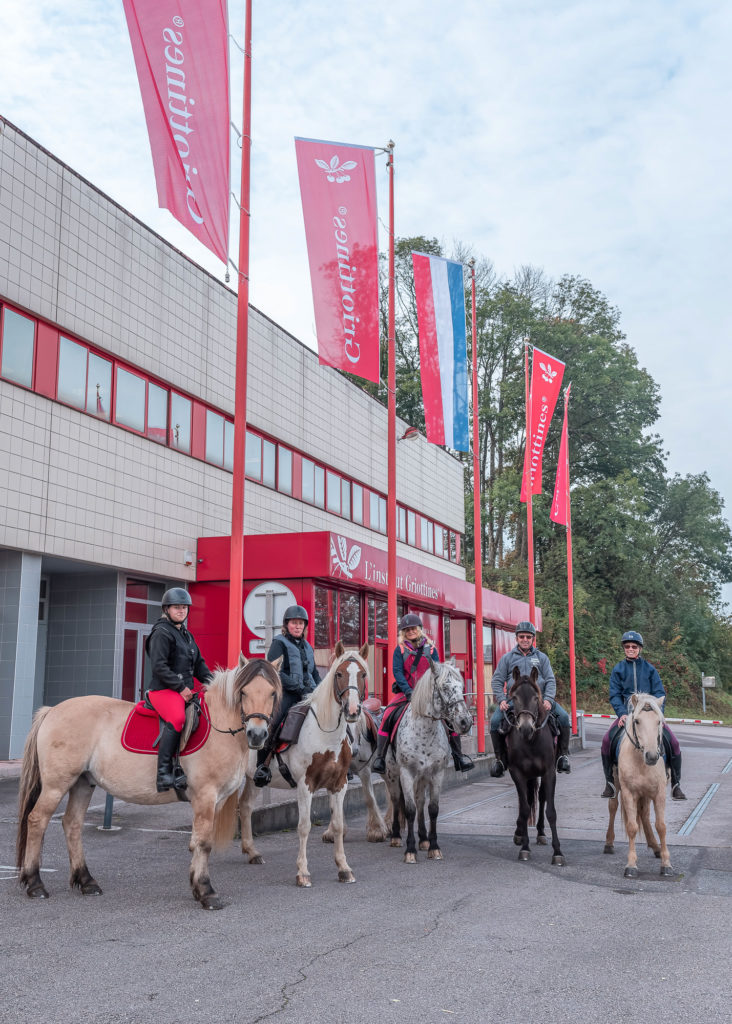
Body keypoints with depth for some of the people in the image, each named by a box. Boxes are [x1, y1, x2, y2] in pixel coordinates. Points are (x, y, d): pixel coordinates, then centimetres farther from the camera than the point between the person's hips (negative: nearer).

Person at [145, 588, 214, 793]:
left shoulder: (186, 635, 22)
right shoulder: (161, 633, -6)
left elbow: (198, 664, 25)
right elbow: (159, 667, -16)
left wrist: (214, 682, 10)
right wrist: (180, 687, -18)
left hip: (186, 691, 9)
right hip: (164, 690, -9)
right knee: (177, 718, -35)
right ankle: (164, 772, -32)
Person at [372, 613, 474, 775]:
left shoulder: (430, 648, 6)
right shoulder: (400, 649, 3)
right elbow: (397, 671, -6)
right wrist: (408, 691, -19)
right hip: (405, 692, -1)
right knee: (388, 714, -24)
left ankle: (458, 755, -4)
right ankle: (379, 756, -17)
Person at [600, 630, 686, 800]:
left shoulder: (650, 669, 6)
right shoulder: (618, 670, 6)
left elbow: (660, 693, 4)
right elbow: (614, 695, 1)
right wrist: (622, 713, -15)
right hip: (626, 713, 0)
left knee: (672, 742, -17)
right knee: (607, 739, -22)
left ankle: (676, 784, 1)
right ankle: (610, 782, -5)